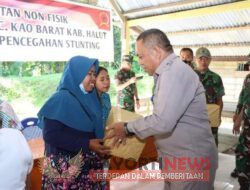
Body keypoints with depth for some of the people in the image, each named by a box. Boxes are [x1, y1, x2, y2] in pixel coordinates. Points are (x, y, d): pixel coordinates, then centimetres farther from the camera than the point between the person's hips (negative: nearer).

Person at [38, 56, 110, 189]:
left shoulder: (89, 98, 7)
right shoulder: (60, 99, -14)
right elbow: (51, 135, -21)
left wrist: (100, 147, -1)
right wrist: (87, 144, -21)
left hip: (89, 163, 7)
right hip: (65, 166, -6)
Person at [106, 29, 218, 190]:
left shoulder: (174, 71, -22)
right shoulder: (170, 72, 12)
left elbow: (162, 122, -29)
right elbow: (161, 116, 16)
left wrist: (128, 128, -14)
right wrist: (131, 130, 7)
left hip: (190, 161, -9)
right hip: (179, 158, 9)